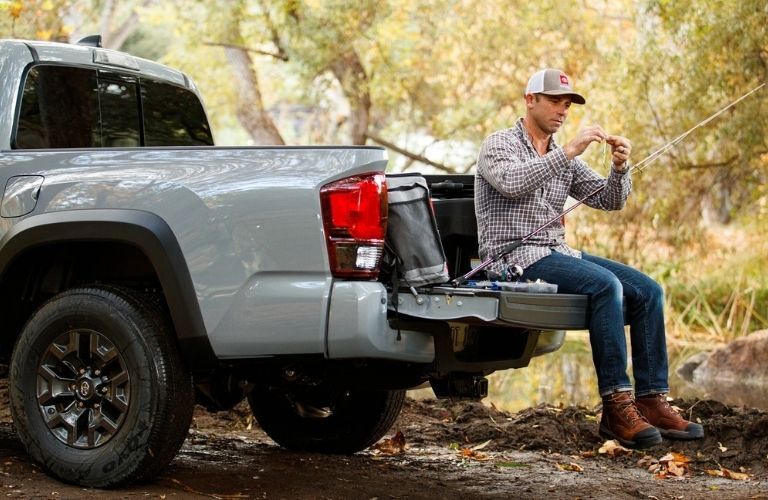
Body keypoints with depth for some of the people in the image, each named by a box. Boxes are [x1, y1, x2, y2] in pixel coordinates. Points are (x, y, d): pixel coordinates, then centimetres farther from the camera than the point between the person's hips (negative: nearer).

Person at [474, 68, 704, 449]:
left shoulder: (564, 157, 20)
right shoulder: (499, 144, 0)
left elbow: (610, 200, 12)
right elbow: (513, 183, -23)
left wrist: (620, 168, -9)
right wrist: (568, 152, -26)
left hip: (558, 253, 8)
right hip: (516, 258, -8)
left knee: (647, 291, -10)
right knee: (605, 285, -31)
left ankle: (652, 401, -13)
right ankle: (617, 406, -32)